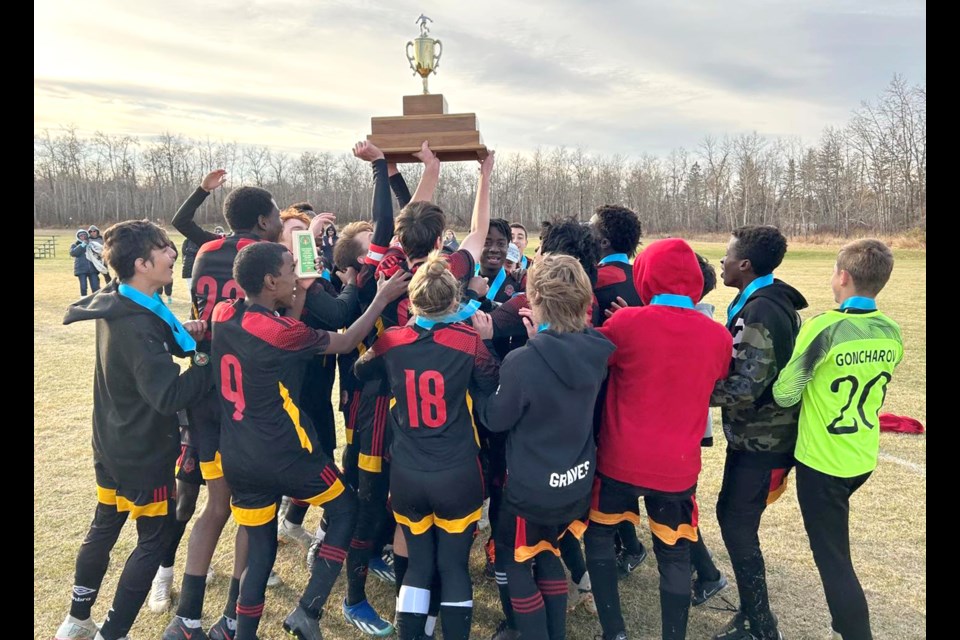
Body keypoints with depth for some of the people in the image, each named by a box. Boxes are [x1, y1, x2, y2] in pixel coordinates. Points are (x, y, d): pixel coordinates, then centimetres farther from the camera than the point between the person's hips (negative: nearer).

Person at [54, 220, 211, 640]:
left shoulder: (117, 304, -1)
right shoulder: (137, 326, -29)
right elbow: (170, 395, -35)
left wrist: (180, 334, -5)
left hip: (114, 446, 9)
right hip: (143, 453, -9)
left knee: (104, 528, 22)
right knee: (155, 538, 7)